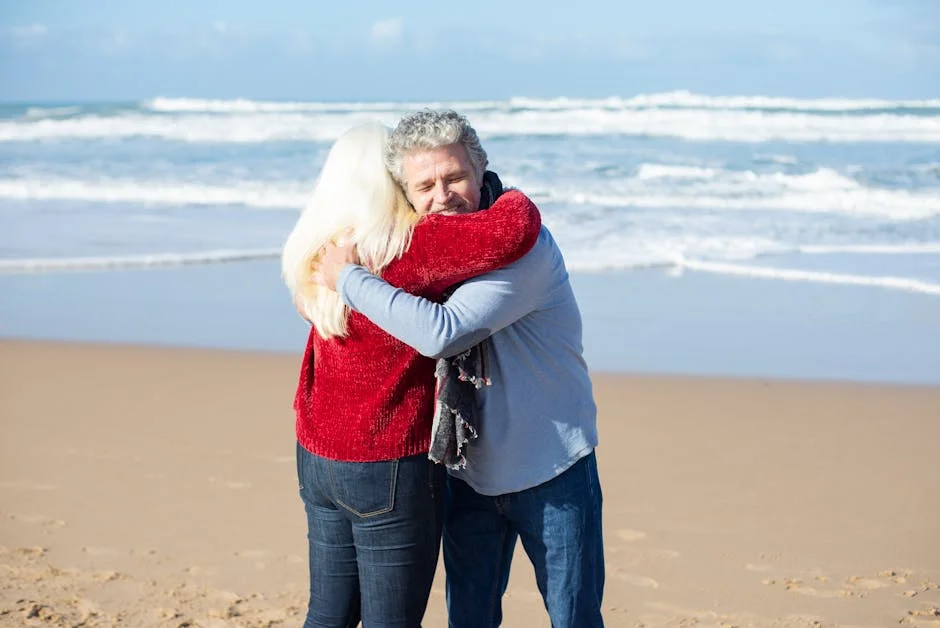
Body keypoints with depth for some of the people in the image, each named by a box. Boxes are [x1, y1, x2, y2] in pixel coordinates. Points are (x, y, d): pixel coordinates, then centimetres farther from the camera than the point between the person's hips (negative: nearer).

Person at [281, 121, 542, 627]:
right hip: (391, 470, -7)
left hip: (318, 459, 8)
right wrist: (502, 194, -5)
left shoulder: (319, 252, 3)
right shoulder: (410, 245, -20)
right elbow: (512, 233, -28)